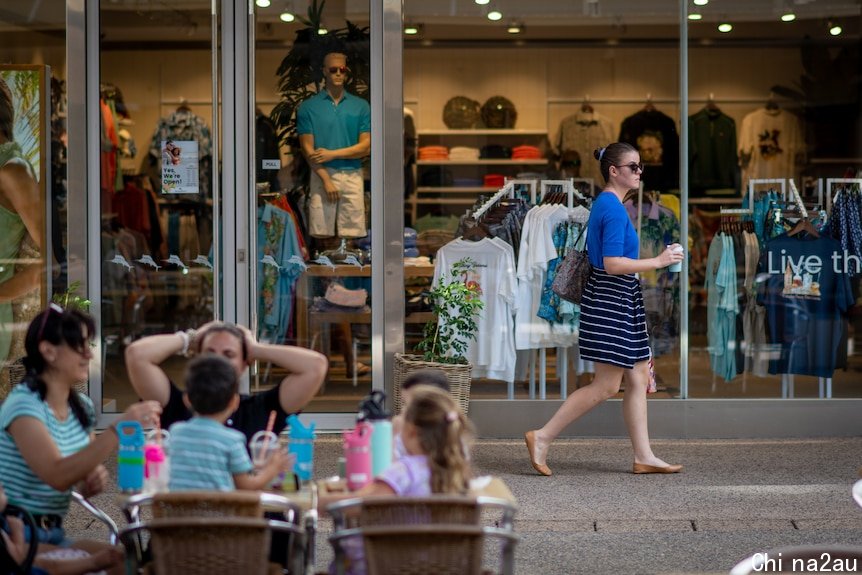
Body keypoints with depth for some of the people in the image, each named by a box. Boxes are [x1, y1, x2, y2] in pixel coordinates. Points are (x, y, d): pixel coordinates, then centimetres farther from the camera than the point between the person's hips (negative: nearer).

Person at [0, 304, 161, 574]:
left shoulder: (82, 407, 9)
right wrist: (118, 430, -32)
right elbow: (57, 476, -29)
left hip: (52, 534, 8)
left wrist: (95, 480, -6)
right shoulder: (23, 405, -15)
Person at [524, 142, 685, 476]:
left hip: (616, 301, 11)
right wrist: (659, 261, -18)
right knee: (606, 386, -7)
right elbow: (612, 264, -23)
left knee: (638, 379, 10)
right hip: (611, 301, -11)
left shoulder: (604, 204, 15)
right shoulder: (614, 208, -16)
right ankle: (543, 438, -2)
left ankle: (644, 457, 13)